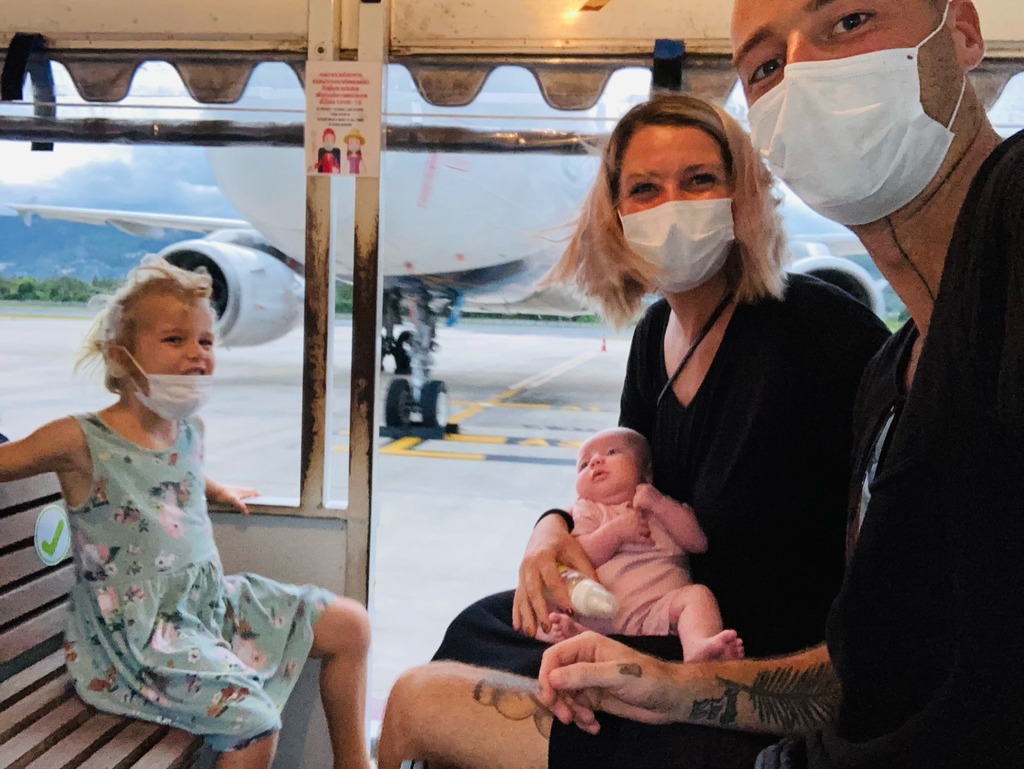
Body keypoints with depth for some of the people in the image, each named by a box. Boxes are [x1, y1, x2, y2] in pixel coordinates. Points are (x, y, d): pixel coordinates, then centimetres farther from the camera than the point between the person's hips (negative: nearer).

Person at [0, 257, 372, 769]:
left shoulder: (190, 429, 5)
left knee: (350, 623, 6)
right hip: (138, 628, -8)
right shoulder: (80, 441, -15)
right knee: (253, 724, -24)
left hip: (212, 599, 8)